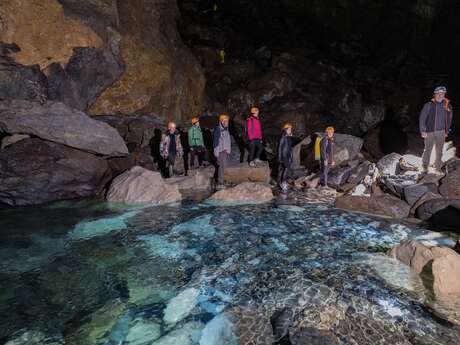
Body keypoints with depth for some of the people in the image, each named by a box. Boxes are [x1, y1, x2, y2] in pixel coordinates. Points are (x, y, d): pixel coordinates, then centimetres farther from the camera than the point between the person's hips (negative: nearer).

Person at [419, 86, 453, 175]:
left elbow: (449, 119, 16)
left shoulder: (447, 106, 6)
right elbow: (422, 118, -5)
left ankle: (437, 169, 15)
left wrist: (447, 131, 15)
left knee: (439, 151, 6)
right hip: (429, 132, -3)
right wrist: (423, 131, -9)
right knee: (428, 150, 5)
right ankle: (424, 167, 18)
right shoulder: (428, 105, -6)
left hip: (441, 132, 3)